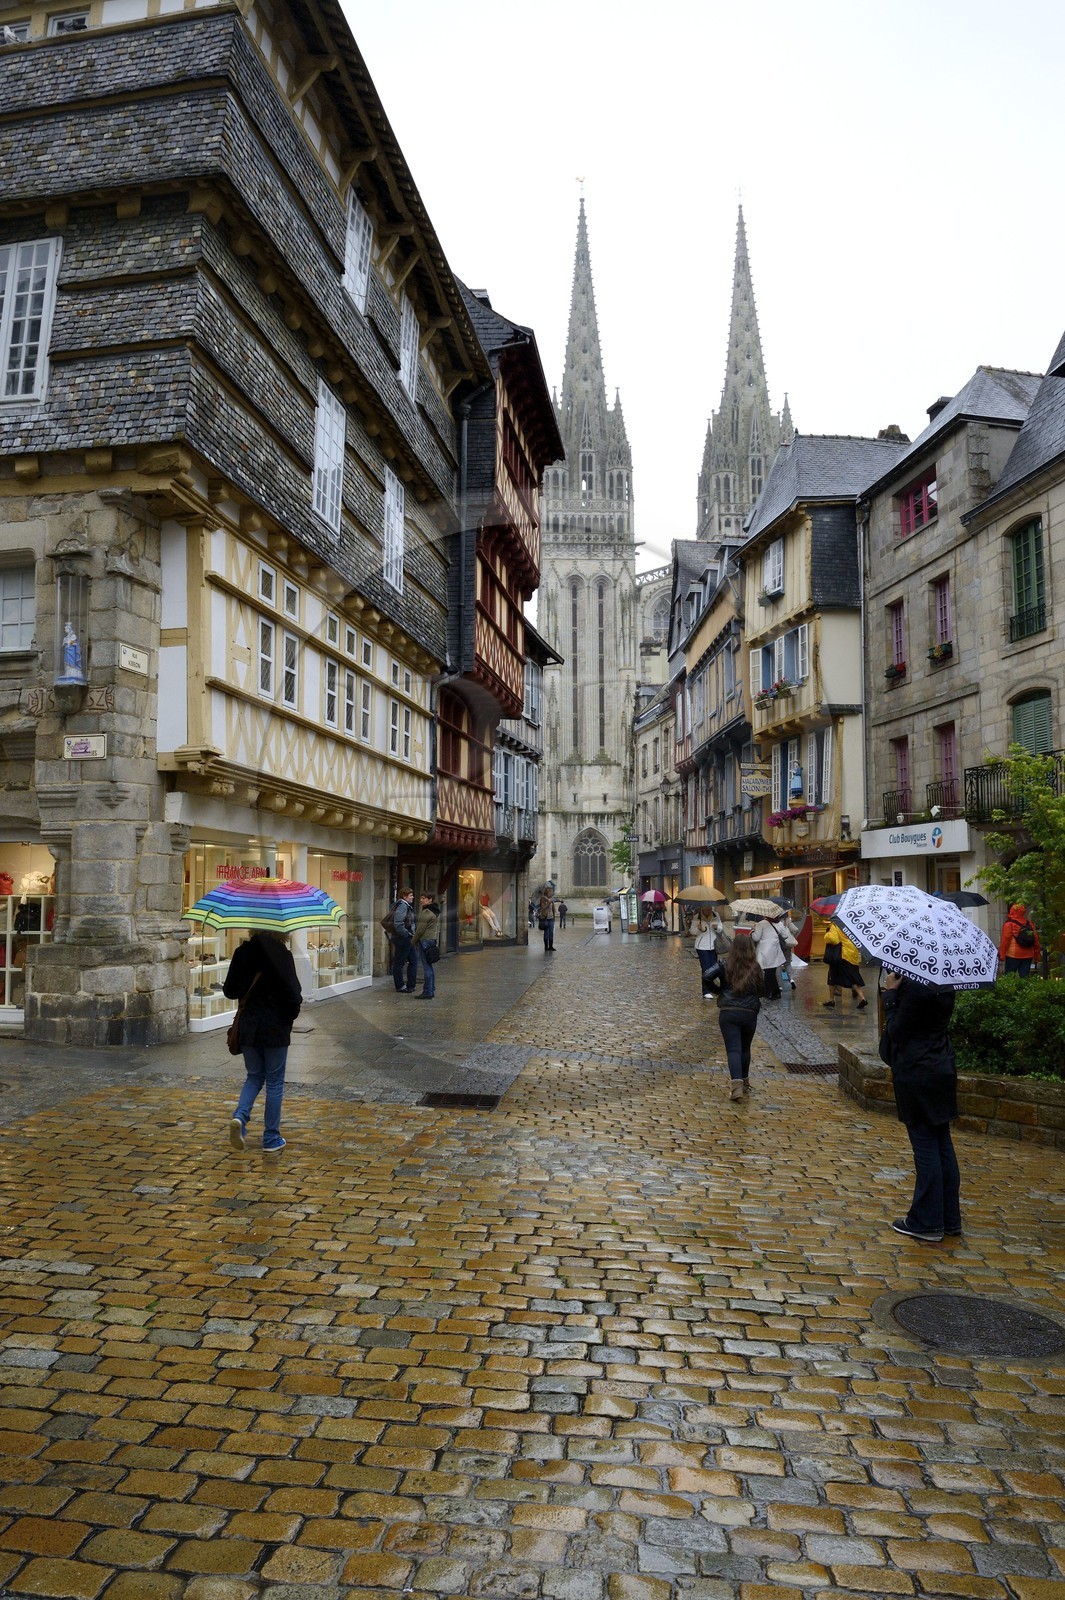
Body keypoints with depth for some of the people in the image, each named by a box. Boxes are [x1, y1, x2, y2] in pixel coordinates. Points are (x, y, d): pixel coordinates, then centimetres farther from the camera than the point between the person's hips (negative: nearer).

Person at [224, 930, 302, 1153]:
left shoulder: (243, 952, -2)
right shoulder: (281, 955, -15)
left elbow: (229, 990, 1)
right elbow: (293, 994, -16)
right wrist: (290, 1016, 3)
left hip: (248, 1026, 4)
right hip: (276, 1028, -4)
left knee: (254, 1077, 20)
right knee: (274, 1082, 8)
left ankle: (240, 1116, -5)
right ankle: (271, 1138, 15)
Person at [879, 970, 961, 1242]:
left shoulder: (913, 989, -22)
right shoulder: (944, 987, 5)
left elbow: (896, 1031, -16)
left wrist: (890, 993, -11)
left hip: (917, 1076, -8)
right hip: (942, 1071, 8)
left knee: (925, 1146, -1)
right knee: (942, 1143, 14)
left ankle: (927, 1223, 8)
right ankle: (949, 1217, 23)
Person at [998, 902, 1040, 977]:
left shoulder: (1009, 924, -7)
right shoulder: (1030, 924, 9)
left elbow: (1005, 940, -11)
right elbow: (1036, 940, 11)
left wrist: (1001, 955, -7)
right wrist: (1037, 956, 17)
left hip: (1013, 955, -5)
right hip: (1028, 956, 5)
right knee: (1025, 976, 7)